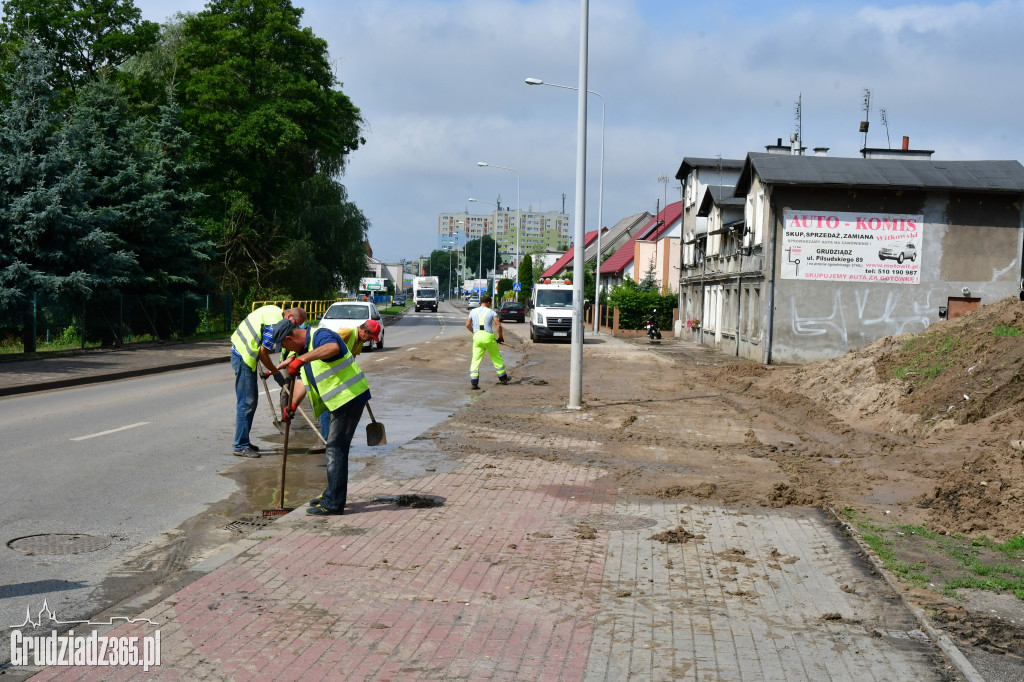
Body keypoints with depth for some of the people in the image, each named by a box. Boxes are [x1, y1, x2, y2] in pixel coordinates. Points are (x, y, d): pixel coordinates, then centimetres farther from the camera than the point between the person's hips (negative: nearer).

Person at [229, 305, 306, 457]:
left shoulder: (274, 310, 9)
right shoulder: (275, 324, -21)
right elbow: (263, 354, -19)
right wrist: (276, 373, -7)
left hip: (240, 352, 11)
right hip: (244, 357, -11)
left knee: (251, 400, 14)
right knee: (246, 402, -9)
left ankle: (243, 441, 20)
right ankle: (240, 446, -6)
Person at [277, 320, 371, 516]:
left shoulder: (320, 336, -15)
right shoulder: (304, 350, 17)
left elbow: (333, 347, -40)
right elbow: (303, 382, 16)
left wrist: (302, 359, -44)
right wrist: (292, 405, 0)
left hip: (350, 396, -11)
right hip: (339, 401, 11)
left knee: (336, 448, -9)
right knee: (335, 446, 19)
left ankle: (333, 503, -5)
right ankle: (332, 494, 32)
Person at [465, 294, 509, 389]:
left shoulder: (473, 311, 11)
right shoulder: (491, 312, 2)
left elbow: (468, 324, 7)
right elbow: (498, 325, -7)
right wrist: (500, 336, 5)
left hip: (477, 336, 2)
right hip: (488, 337, -2)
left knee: (475, 360, 2)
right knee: (497, 358, 15)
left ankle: (473, 382, -8)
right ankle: (503, 378, 28)